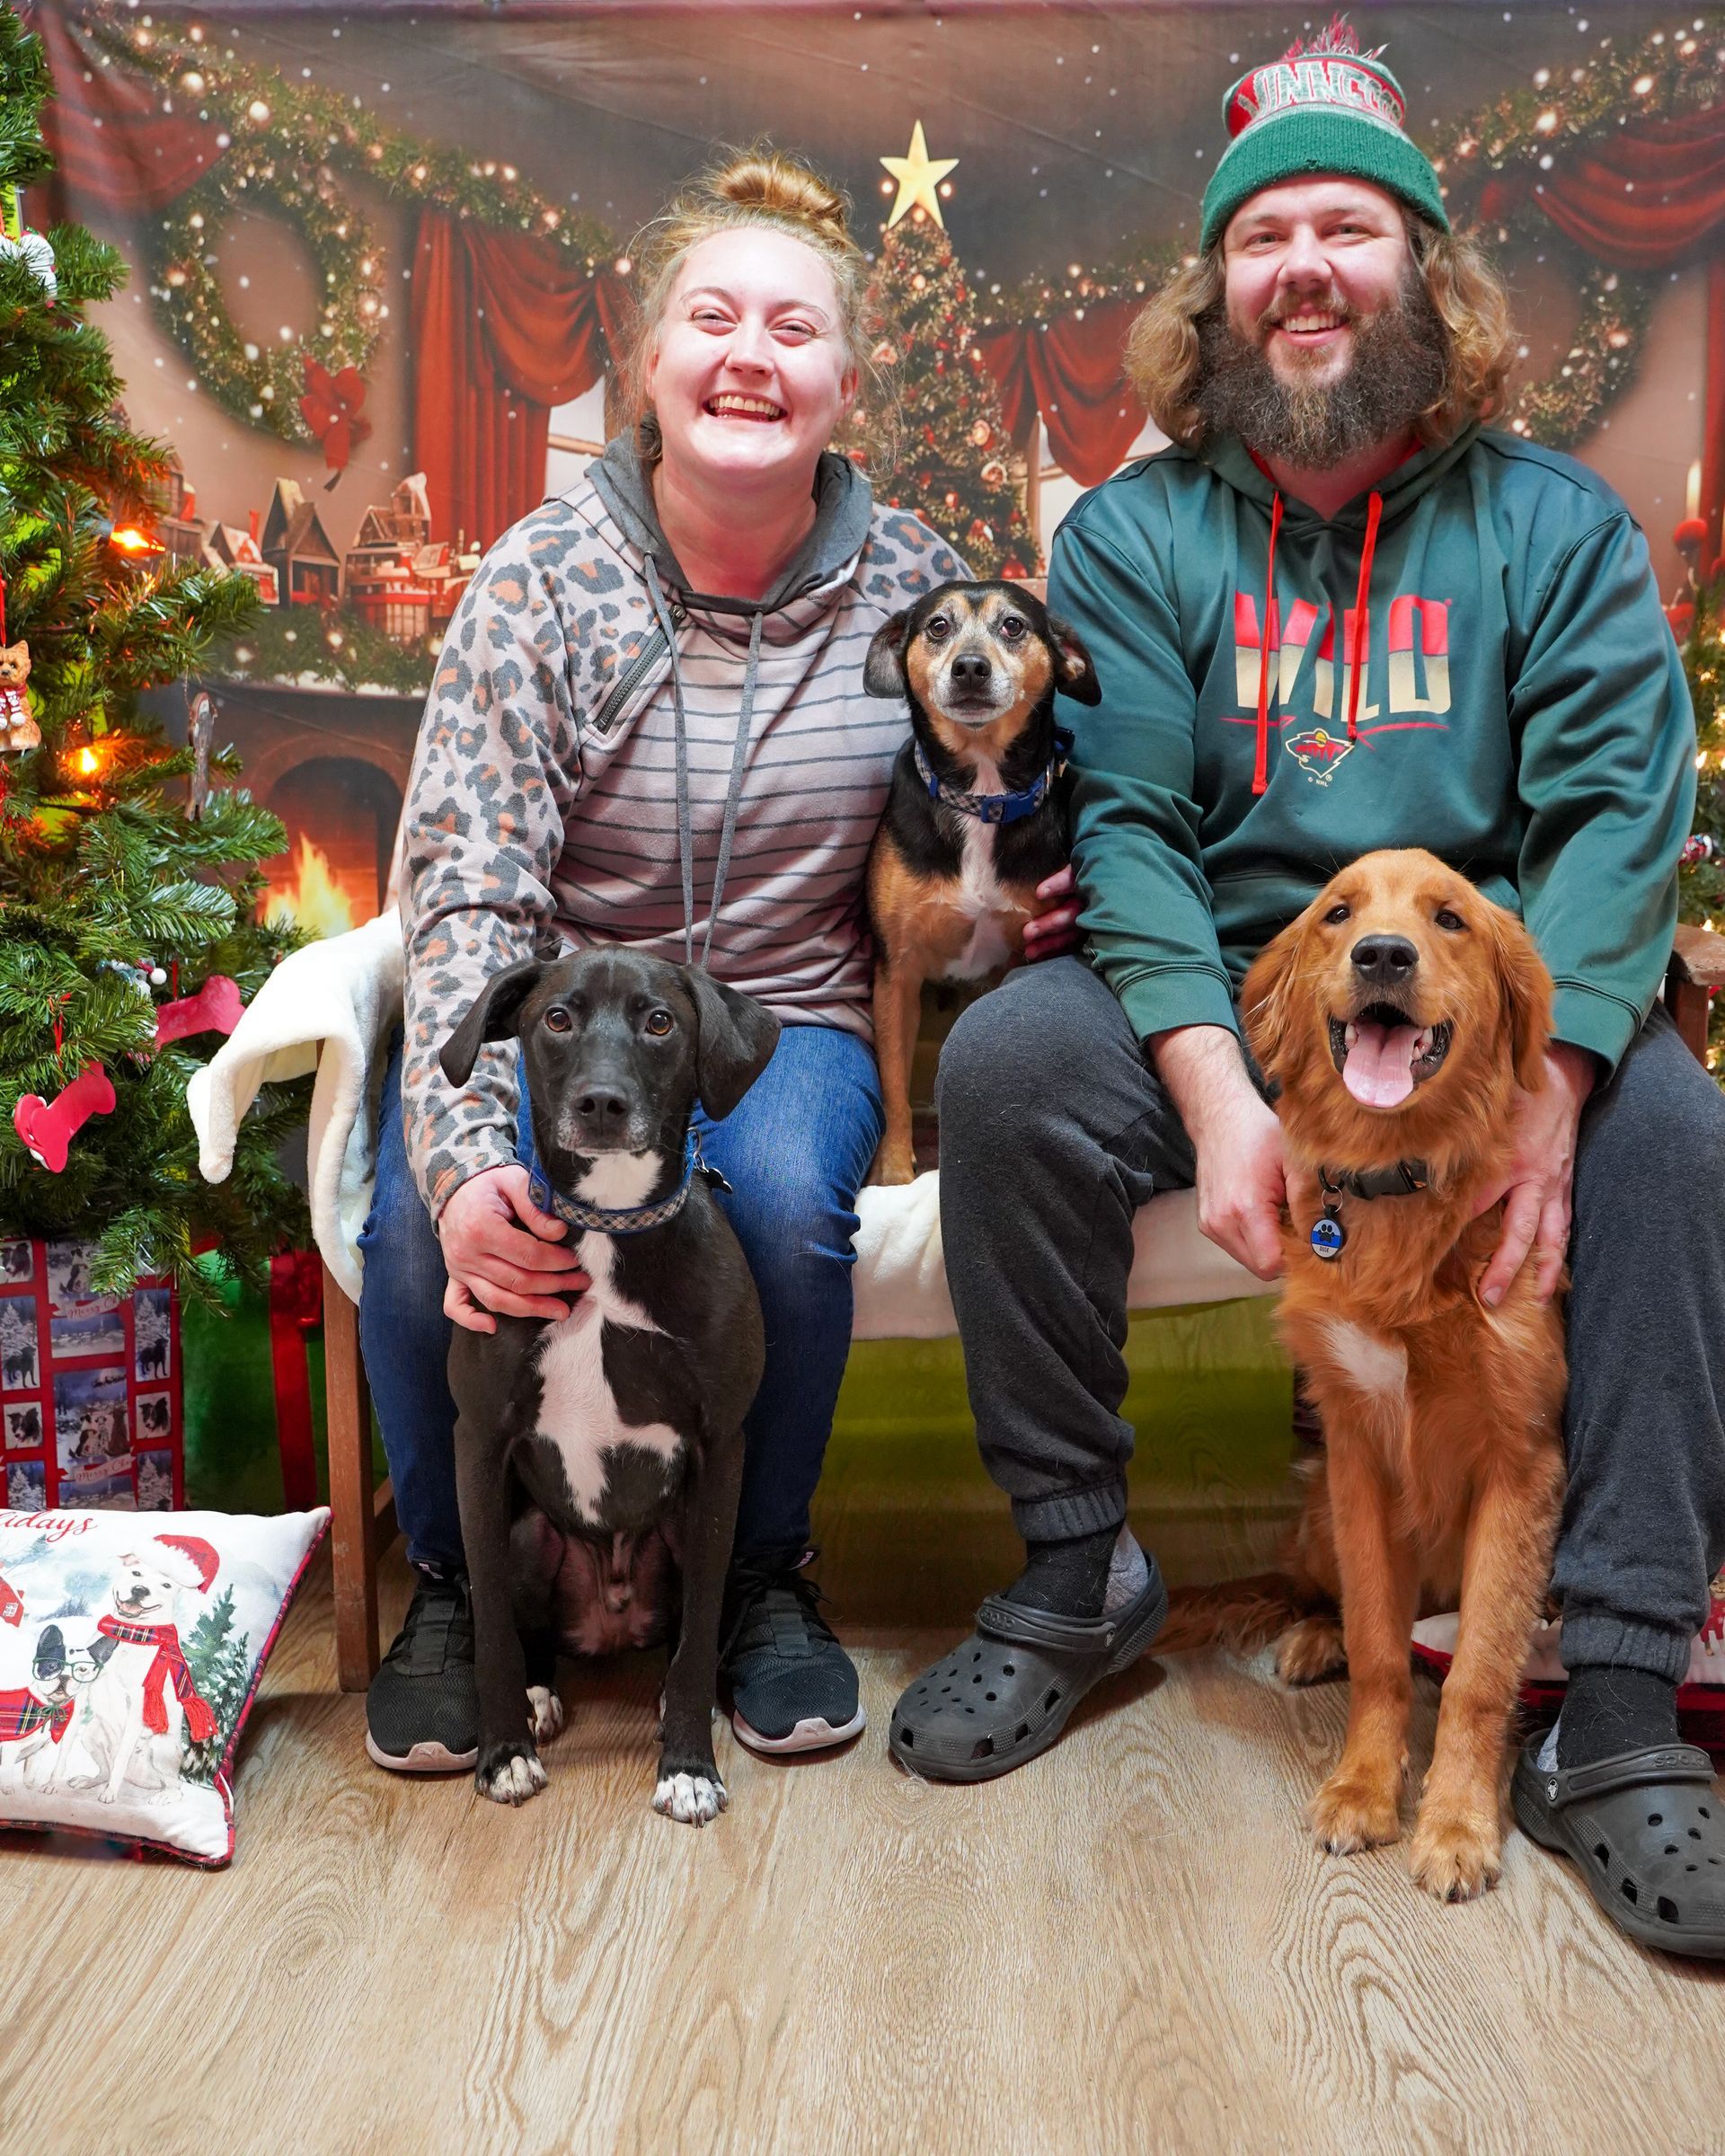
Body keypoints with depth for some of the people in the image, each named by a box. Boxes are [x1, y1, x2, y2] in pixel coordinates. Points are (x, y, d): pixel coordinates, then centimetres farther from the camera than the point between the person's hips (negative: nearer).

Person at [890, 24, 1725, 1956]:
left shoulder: (1556, 526, 6)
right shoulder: (1134, 535, 5)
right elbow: (1124, 820, -7)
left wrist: (1544, 1083, -24)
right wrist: (1216, 1090, -24)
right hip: (1214, 995, 0)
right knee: (1006, 1065, -28)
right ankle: (1075, 1575, -11)